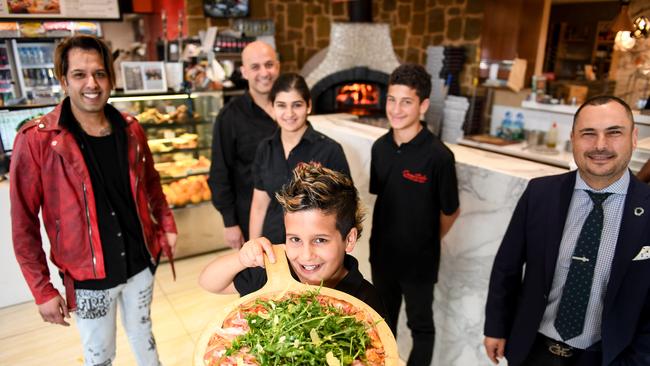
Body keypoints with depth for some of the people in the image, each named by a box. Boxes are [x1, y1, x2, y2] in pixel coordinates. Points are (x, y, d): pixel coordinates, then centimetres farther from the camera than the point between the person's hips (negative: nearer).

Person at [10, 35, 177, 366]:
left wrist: (167, 225, 8)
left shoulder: (129, 129, -2)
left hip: (141, 263, 4)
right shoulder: (36, 140, -15)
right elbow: (23, 224, -12)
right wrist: (42, 290, -10)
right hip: (88, 276, -3)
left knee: (142, 332, 25)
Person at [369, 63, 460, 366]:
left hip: (419, 259, -5)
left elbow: (450, 212, -11)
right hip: (381, 253, 5)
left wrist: (426, 242, 2)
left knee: (420, 324, 17)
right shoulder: (380, 147, -6)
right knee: (384, 319, 24)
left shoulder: (438, 155, -22)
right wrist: (389, 237, 5)